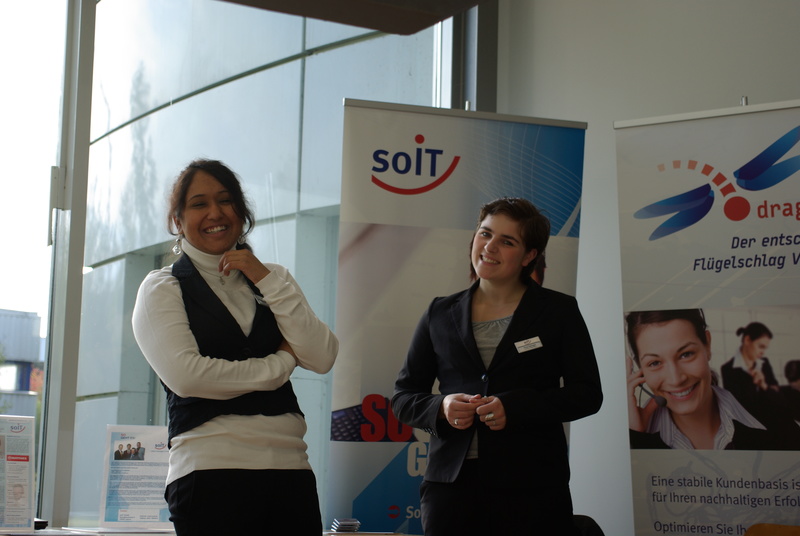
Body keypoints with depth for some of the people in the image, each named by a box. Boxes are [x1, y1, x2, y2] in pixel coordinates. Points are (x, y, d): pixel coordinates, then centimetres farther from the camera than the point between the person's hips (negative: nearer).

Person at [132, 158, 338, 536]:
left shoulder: (271, 280, 18)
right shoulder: (163, 289, 6)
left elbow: (323, 359, 4)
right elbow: (185, 374, -10)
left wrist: (267, 280, -3)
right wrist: (279, 363, -1)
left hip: (290, 464, 4)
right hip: (211, 466, -3)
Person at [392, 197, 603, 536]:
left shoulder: (559, 311, 6)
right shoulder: (441, 314, 11)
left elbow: (587, 394, 0)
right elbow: (403, 398, 13)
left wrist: (514, 408, -14)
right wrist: (441, 407, -10)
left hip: (532, 486, -1)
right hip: (451, 483, 2)